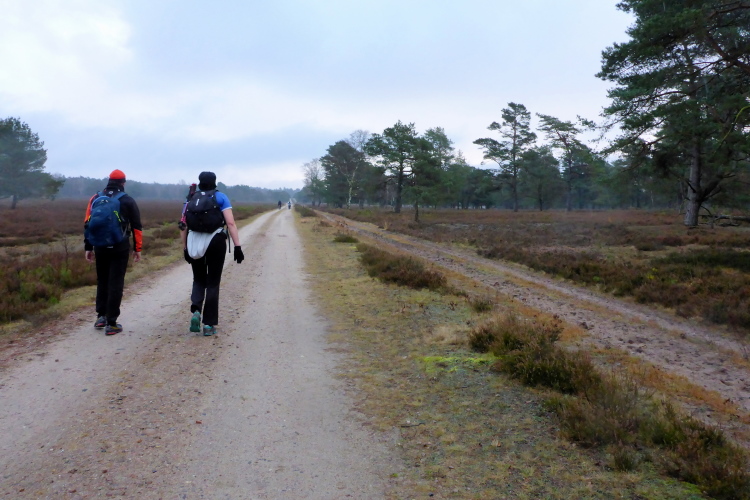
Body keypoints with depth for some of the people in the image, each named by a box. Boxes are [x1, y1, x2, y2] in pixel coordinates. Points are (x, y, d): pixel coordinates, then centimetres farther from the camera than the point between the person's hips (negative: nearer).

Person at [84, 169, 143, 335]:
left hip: (100, 248, 3)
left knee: (102, 281, 20)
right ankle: (111, 324, 0)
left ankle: (101, 316, 22)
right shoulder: (128, 201, -1)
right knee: (116, 284, 0)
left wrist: (88, 247, 11)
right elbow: (136, 226, -1)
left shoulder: (95, 199, 7)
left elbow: (88, 224, 6)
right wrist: (137, 249, 6)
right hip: (120, 248, -3)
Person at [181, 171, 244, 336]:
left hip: (195, 243, 2)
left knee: (199, 280, 20)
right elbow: (230, 223, -9)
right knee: (213, 283, 7)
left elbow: (183, 227, 7)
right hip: (216, 242, -2)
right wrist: (237, 247, -10)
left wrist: (185, 248, 15)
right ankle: (209, 324, 7)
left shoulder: (191, 199, 11)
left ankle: (195, 311, -6)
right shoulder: (220, 197, 2)